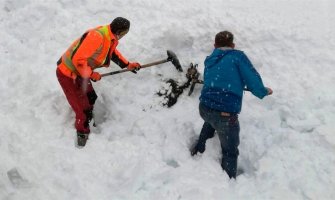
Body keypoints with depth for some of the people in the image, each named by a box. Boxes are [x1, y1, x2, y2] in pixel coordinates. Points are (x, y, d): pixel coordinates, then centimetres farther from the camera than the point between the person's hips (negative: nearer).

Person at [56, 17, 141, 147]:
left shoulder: (111, 38, -2)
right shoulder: (97, 37, -33)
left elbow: (113, 52, 21)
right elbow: (78, 59, -33)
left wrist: (128, 65, 16)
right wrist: (91, 74, -21)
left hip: (81, 72, 9)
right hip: (68, 74, -9)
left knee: (91, 98, 22)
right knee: (83, 109, -4)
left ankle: (88, 121, 49)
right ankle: (82, 133, 21)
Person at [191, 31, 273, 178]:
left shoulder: (209, 60, 17)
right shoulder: (238, 56, 1)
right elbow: (254, 83, -6)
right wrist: (264, 91, 15)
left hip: (204, 108, 5)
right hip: (225, 115, -5)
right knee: (230, 153, 15)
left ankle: (199, 149, 46)